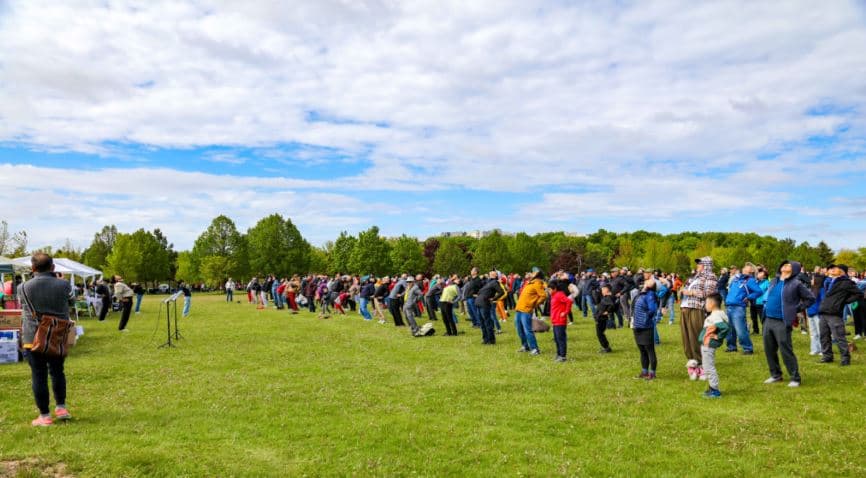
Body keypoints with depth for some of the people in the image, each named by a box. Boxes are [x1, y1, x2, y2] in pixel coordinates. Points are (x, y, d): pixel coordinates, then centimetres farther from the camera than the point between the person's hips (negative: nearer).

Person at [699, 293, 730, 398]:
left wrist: (718, 337, -22)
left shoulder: (716, 316, -21)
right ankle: (712, 388, 29)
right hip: (706, 345, 11)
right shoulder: (714, 314, 9)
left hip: (709, 345, -11)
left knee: (709, 368, -2)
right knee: (707, 367, 19)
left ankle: (715, 391, 7)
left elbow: (725, 327, -32)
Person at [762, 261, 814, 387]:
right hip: (768, 320, 6)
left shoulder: (796, 284, -5)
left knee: (786, 351, -5)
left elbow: (811, 298, -1)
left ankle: (795, 378, 7)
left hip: (782, 322, -6)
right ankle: (775, 375, 25)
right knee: (769, 350, 11)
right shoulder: (774, 281, 13)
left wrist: (796, 309, -3)